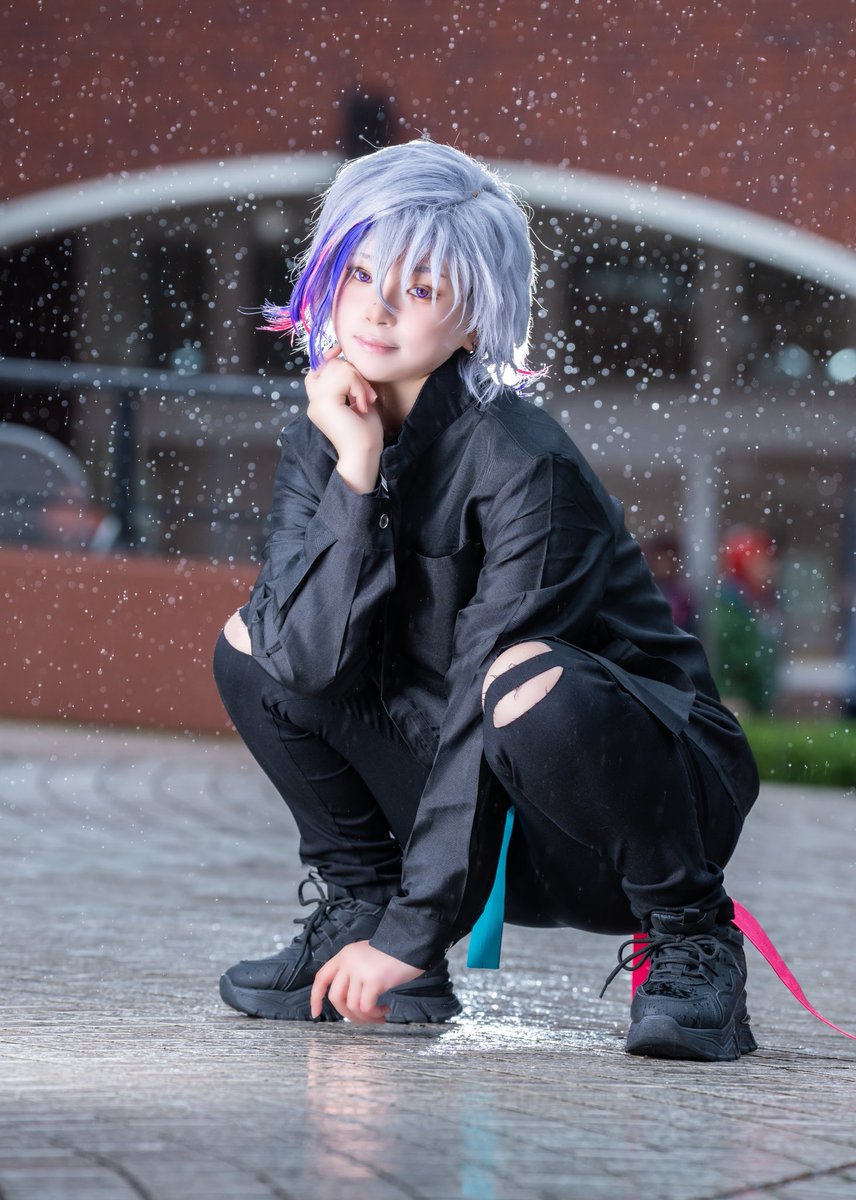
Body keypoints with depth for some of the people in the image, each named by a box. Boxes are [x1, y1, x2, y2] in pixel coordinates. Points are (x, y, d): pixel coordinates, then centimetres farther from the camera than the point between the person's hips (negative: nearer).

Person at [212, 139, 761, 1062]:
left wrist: (414, 933, -28)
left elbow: (484, 714, -26)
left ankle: (691, 942, -15)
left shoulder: (523, 465, -22)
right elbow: (311, 664, -15)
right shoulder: (319, 441, -1)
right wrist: (354, 472, -23)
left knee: (530, 681, -37)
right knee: (255, 643, -5)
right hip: (479, 804, 6)